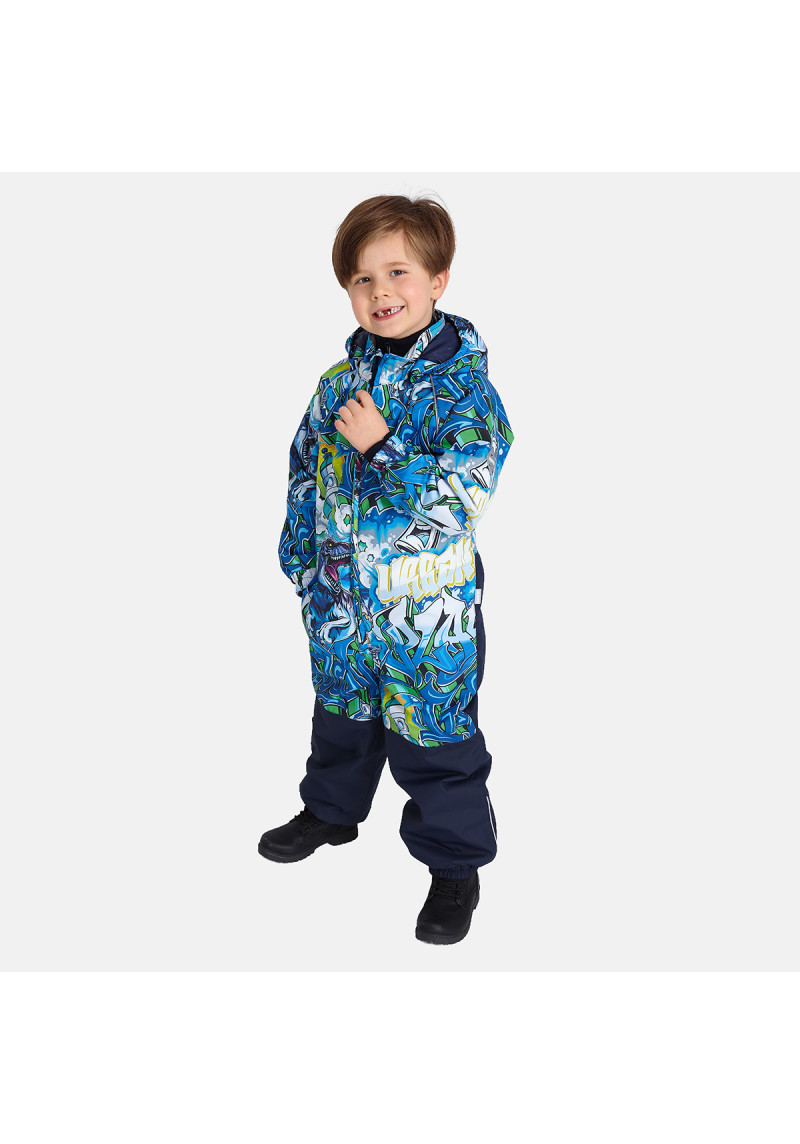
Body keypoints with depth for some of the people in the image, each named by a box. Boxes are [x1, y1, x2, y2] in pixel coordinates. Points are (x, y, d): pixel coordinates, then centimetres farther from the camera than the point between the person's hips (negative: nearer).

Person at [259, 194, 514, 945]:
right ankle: (332, 809, 49)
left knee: (434, 739, 7)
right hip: (341, 601, 5)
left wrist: (382, 446, -29)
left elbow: (461, 496, -22)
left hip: (429, 614, -5)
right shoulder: (340, 381, 1)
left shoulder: (465, 386, -15)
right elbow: (305, 474, 11)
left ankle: (455, 862, 26)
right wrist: (304, 567, 10)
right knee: (342, 714, 25)